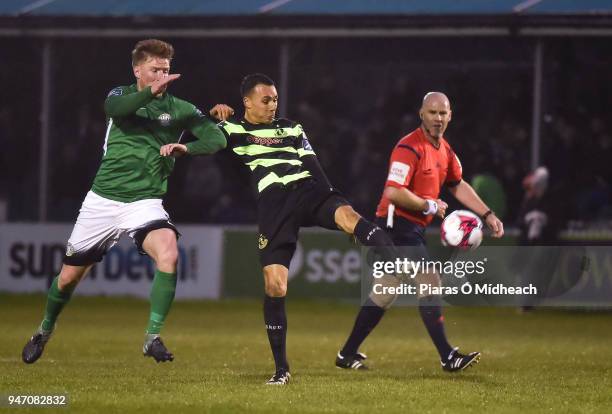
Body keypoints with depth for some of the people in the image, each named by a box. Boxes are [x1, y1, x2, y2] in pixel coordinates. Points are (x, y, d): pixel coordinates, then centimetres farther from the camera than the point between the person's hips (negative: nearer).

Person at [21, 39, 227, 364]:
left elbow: (217, 138, -4)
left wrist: (184, 148, -22)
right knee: (69, 276, 8)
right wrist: (150, 92, -41)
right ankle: (45, 331, 37)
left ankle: (152, 337, -21)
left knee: (169, 254, -30)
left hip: (145, 202, 0)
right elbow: (114, 108, -23)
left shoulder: (178, 108, 3)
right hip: (103, 200, 0)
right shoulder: (122, 95, 2)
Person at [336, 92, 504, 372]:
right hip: (398, 222, -10)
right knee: (430, 285, -12)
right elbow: (394, 192, -26)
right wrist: (429, 206, -16)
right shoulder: (410, 147, -18)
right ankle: (448, 357, -11)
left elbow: (458, 185, 26)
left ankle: (348, 354, 20)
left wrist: (487, 215, 21)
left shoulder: (443, 149, 12)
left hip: (413, 228, 10)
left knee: (384, 294, 13)